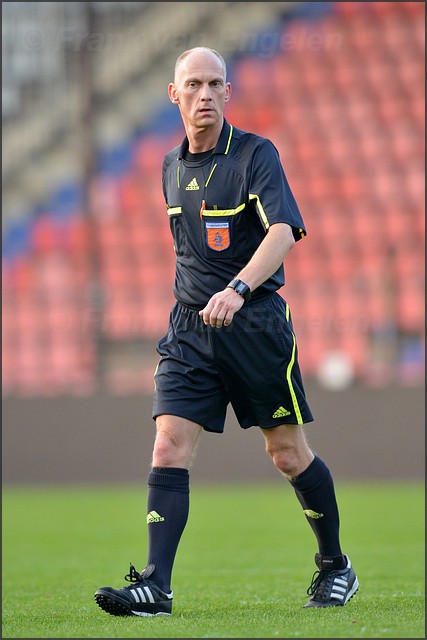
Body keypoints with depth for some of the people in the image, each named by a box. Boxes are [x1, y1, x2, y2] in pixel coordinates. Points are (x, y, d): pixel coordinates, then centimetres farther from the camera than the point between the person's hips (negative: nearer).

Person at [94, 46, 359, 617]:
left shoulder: (256, 154, -9)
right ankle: (155, 586, -15)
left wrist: (237, 290, -38)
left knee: (287, 453, 4)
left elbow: (283, 232, -23)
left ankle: (336, 566, 24)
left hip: (255, 320, -5)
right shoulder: (173, 167, 11)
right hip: (190, 326, 5)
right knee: (169, 447, -10)